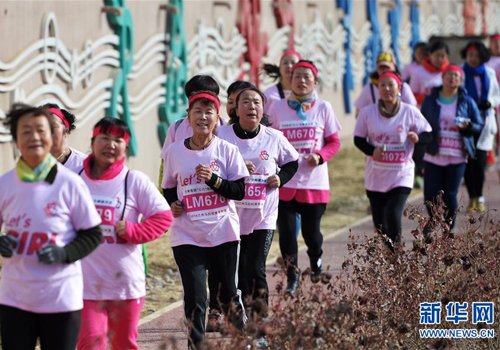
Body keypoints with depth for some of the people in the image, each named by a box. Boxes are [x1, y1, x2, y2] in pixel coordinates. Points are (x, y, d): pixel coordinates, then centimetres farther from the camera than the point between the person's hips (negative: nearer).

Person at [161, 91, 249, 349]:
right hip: (187, 237, 0)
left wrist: (214, 179, -19)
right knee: (194, 296, -8)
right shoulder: (174, 152, 2)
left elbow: (239, 191, -4)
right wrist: (172, 204, -5)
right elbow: (169, 188, 15)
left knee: (228, 293, 14)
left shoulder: (226, 150, -2)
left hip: (223, 233, 0)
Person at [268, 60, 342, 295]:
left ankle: (316, 260, 38)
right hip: (284, 182, 0)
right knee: (286, 232, -4)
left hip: (314, 182, 0)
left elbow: (334, 142, 5)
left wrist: (320, 157, -13)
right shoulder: (277, 108, 3)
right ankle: (292, 276, 14)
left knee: (311, 232, 4)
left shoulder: (323, 108, 2)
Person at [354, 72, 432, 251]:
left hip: (401, 176, -2)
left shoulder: (410, 112, -3)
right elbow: (358, 139, 5)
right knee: (380, 223, 6)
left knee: (393, 216, -19)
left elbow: (428, 134, 2)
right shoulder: (367, 113, 0)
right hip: (375, 177, 2)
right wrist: (372, 150, -16)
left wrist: (418, 137, -22)